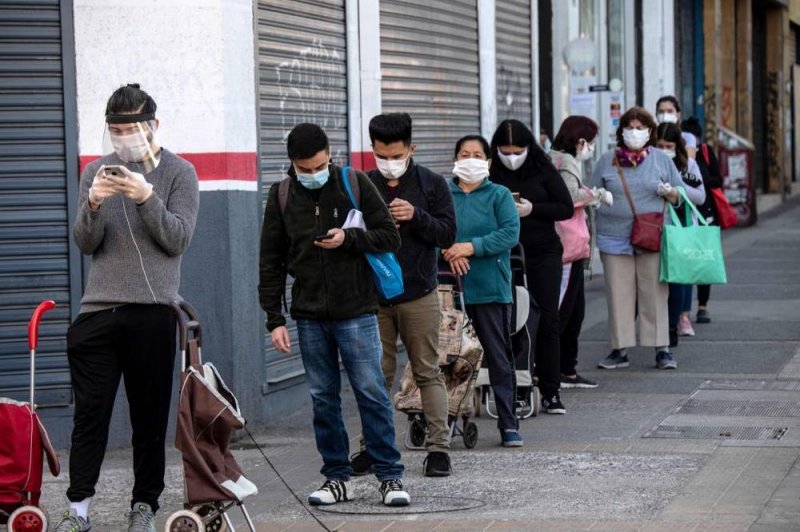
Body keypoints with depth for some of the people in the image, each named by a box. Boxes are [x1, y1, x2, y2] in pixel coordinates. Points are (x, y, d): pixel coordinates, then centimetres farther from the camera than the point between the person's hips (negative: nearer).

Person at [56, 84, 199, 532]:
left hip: (152, 313, -2)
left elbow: (178, 240, -4)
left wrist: (146, 198, -17)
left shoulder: (178, 172, 4)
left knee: (150, 414, 3)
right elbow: (86, 244, 7)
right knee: (90, 411, -1)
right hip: (98, 310, 2)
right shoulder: (96, 171, 12)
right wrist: (94, 204, -12)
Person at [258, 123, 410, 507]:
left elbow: (390, 237, 2)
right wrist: (275, 319, 3)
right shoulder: (281, 196, 5)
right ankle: (337, 478, 14)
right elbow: (271, 263, 8)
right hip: (309, 316, 3)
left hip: (356, 312, -2)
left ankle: (390, 476, 3)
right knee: (323, 398, 6)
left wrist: (349, 238, -16)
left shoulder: (355, 185, 0)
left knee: (371, 394, -3)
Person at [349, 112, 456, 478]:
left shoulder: (432, 184, 3)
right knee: (377, 375, 6)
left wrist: (416, 216, -17)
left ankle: (438, 447, 4)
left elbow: (448, 234, -1)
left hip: (418, 294, -2)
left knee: (428, 372, 1)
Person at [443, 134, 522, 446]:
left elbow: (510, 233, -7)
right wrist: (450, 252, -17)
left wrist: (471, 247, -15)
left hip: (490, 290, -1)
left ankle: (509, 425, 2)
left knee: (499, 357, -1)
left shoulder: (499, 195, 6)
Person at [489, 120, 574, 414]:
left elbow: (567, 208, -1)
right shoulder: (490, 174, 0)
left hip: (543, 254, 0)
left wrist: (532, 209, -14)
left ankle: (551, 392, 4)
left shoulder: (543, 170, 0)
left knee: (548, 319, -2)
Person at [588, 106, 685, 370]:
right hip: (615, 238, 1)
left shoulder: (661, 160, 10)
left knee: (655, 294, -1)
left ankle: (662, 349, 4)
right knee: (619, 295, 1)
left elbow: (681, 195, 13)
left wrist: (669, 192, -8)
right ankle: (620, 350, 8)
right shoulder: (608, 160, 10)